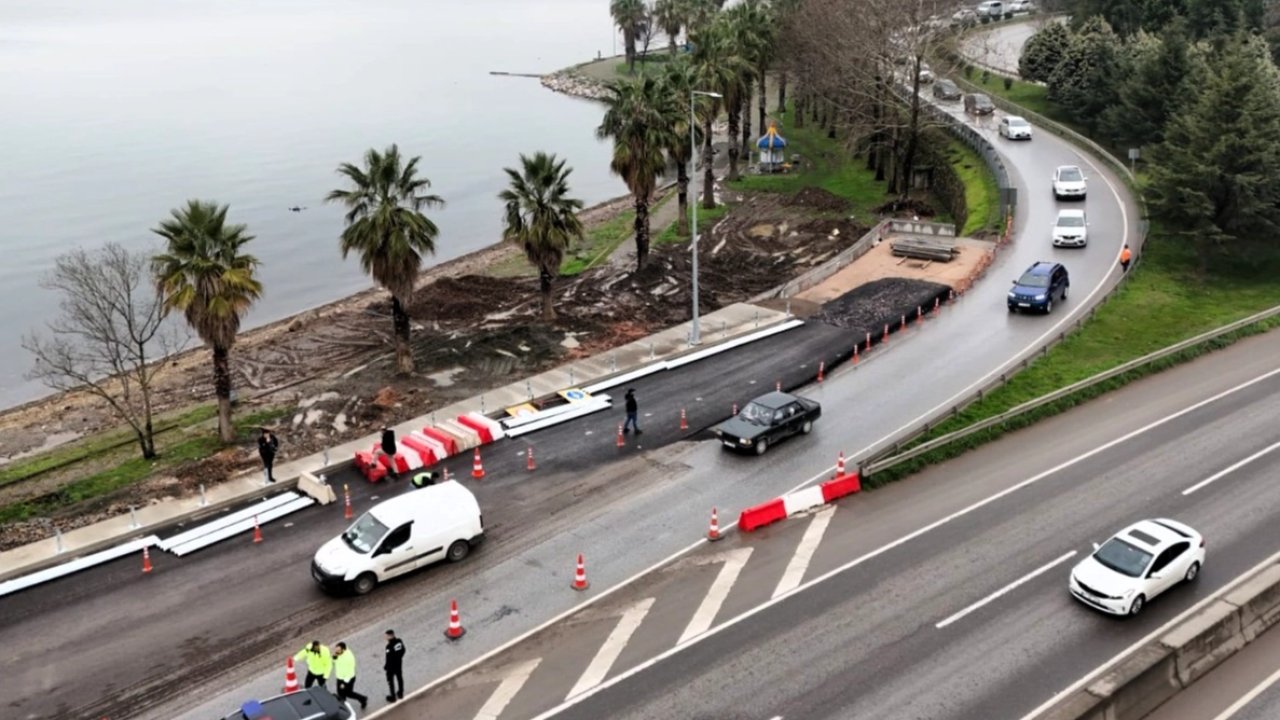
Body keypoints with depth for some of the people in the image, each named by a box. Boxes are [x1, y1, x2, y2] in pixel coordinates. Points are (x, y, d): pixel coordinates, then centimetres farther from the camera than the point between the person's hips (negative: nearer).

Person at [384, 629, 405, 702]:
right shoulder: (399, 641, -13)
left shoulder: (389, 646, -33)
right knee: (399, 678, 23)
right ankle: (400, 694, 41)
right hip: (399, 663, 6)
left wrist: (385, 666, -9)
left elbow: (389, 658, -26)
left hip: (391, 666, -6)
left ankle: (393, 697, 27)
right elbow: (403, 651, 2)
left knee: (390, 681, 14)